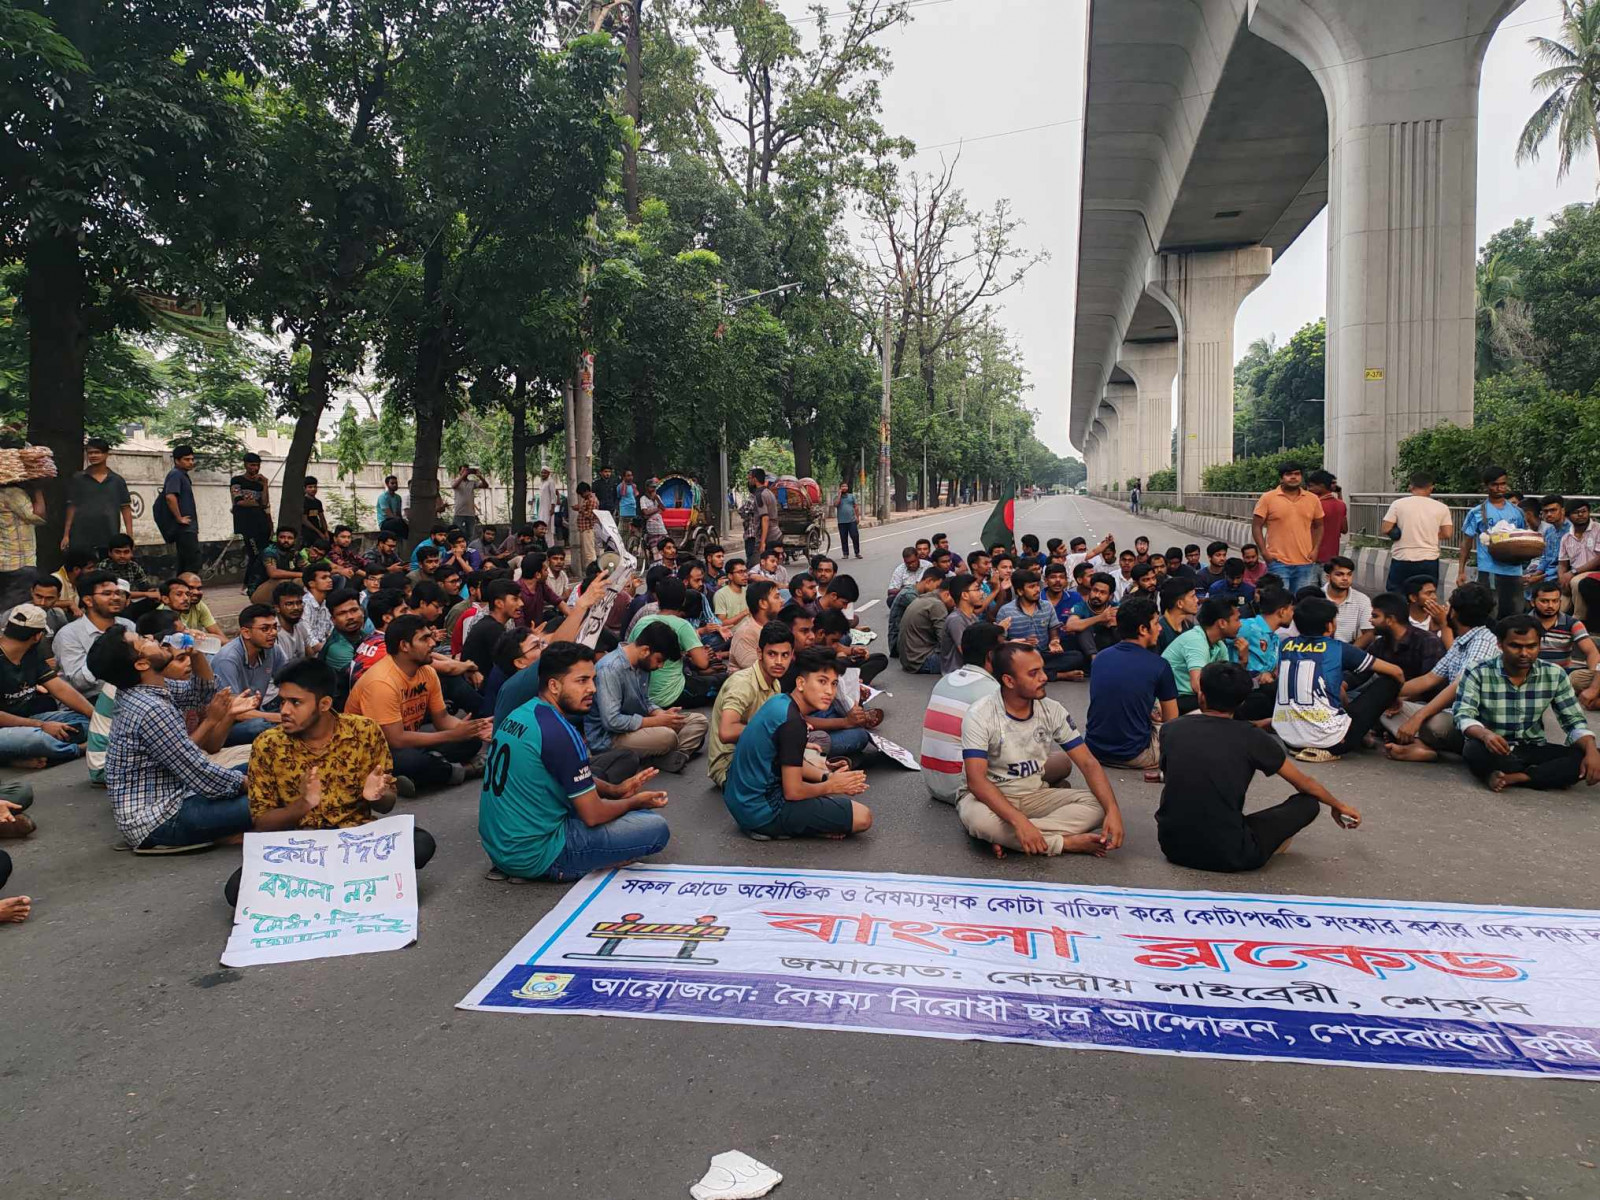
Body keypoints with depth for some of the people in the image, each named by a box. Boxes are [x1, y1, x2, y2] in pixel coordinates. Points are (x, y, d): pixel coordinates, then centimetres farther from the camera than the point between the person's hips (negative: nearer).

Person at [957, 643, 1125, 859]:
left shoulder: (1052, 710, -6)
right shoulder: (980, 716, -20)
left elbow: (1088, 763, -6)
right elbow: (976, 780, -27)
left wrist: (1113, 810, -23)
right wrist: (1019, 821, -40)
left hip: (1035, 795, 5)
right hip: (991, 797, -4)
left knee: (1096, 805, -18)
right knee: (978, 818, -39)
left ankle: (1008, 837, -24)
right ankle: (1068, 843, -24)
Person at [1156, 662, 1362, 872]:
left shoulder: (1171, 729, 3)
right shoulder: (1252, 737, -3)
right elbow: (1303, 783, 14)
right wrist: (1338, 806, 34)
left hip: (1172, 845, 3)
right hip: (1228, 855, -3)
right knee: (1308, 803, 14)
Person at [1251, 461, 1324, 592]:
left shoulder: (1313, 499, 8)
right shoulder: (1268, 498, -2)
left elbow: (1318, 526, 17)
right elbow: (1256, 526, -1)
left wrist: (1315, 549, 4)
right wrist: (1264, 552, -8)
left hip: (1305, 563, 4)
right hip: (1278, 563, -3)